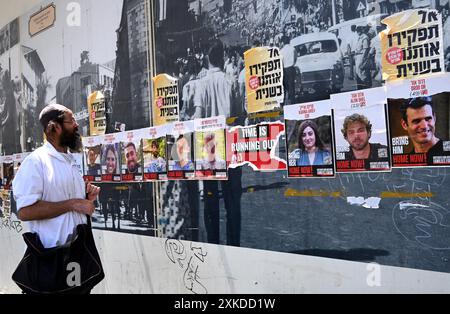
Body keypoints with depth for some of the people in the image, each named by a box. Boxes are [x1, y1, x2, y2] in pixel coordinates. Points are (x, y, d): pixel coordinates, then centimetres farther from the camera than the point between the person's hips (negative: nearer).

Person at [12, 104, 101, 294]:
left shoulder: (71, 161, 12)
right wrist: (72, 204, -22)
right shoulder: (36, 161, -15)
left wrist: (87, 198, 1)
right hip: (53, 253, -8)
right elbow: (25, 211, -24)